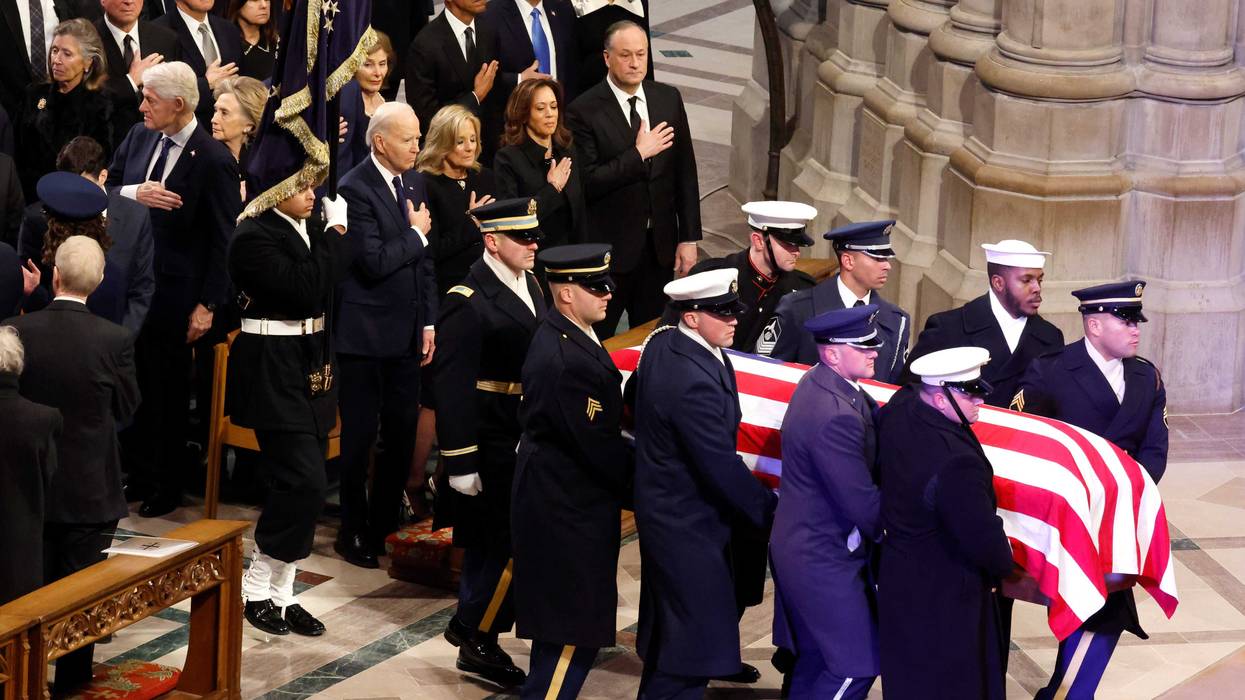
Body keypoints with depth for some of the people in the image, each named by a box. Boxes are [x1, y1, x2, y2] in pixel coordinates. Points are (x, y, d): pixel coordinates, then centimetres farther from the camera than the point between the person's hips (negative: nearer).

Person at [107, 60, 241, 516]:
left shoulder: (214, 161, -16)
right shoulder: (139, 137, 3)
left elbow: (223, 240, -13)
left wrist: (208, 305, -14)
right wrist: (134, 193, -15)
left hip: (173, 291, -5)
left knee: (167, 391, 8)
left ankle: (166, 487, 22)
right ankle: (136, 474, 25)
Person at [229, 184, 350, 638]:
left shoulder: (312, 230, 9)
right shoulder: (254, 238, -15)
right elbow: (306, 289, -24)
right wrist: (335, 231, -18)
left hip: (310, 369, 8)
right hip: (274, 374, -8)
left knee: (301, 487, 9)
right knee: (304, 482, -13)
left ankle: (282, 594, 16)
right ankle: (257, 590, 0)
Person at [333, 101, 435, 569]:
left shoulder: (414, 181, 9)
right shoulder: (356, 189, -15)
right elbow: (374, 262, -22)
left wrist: (429, 321, 9)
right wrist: (416, 234, -9)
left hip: (406, 333, 7)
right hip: (366, 335, -7)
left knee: (402, 434, 10)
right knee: (360, 435, 3)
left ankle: (385, 525, 21)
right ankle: (353, 532, 14)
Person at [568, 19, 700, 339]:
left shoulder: (668, 99, 4)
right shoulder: (585, 111, -11)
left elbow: (685, 172, 7)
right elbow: (587, 183, -16)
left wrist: (689, 239, 4)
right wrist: (638, 154, -19)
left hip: (659, 243, 4)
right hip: (610, 247, -4)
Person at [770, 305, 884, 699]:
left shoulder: (820, 385, 4)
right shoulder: (836, 415, -29)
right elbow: (862, 504, -24)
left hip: (805, 546, 10)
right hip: (824, 560, -10)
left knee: (816, 659, 20)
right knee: (856, 666, -3)